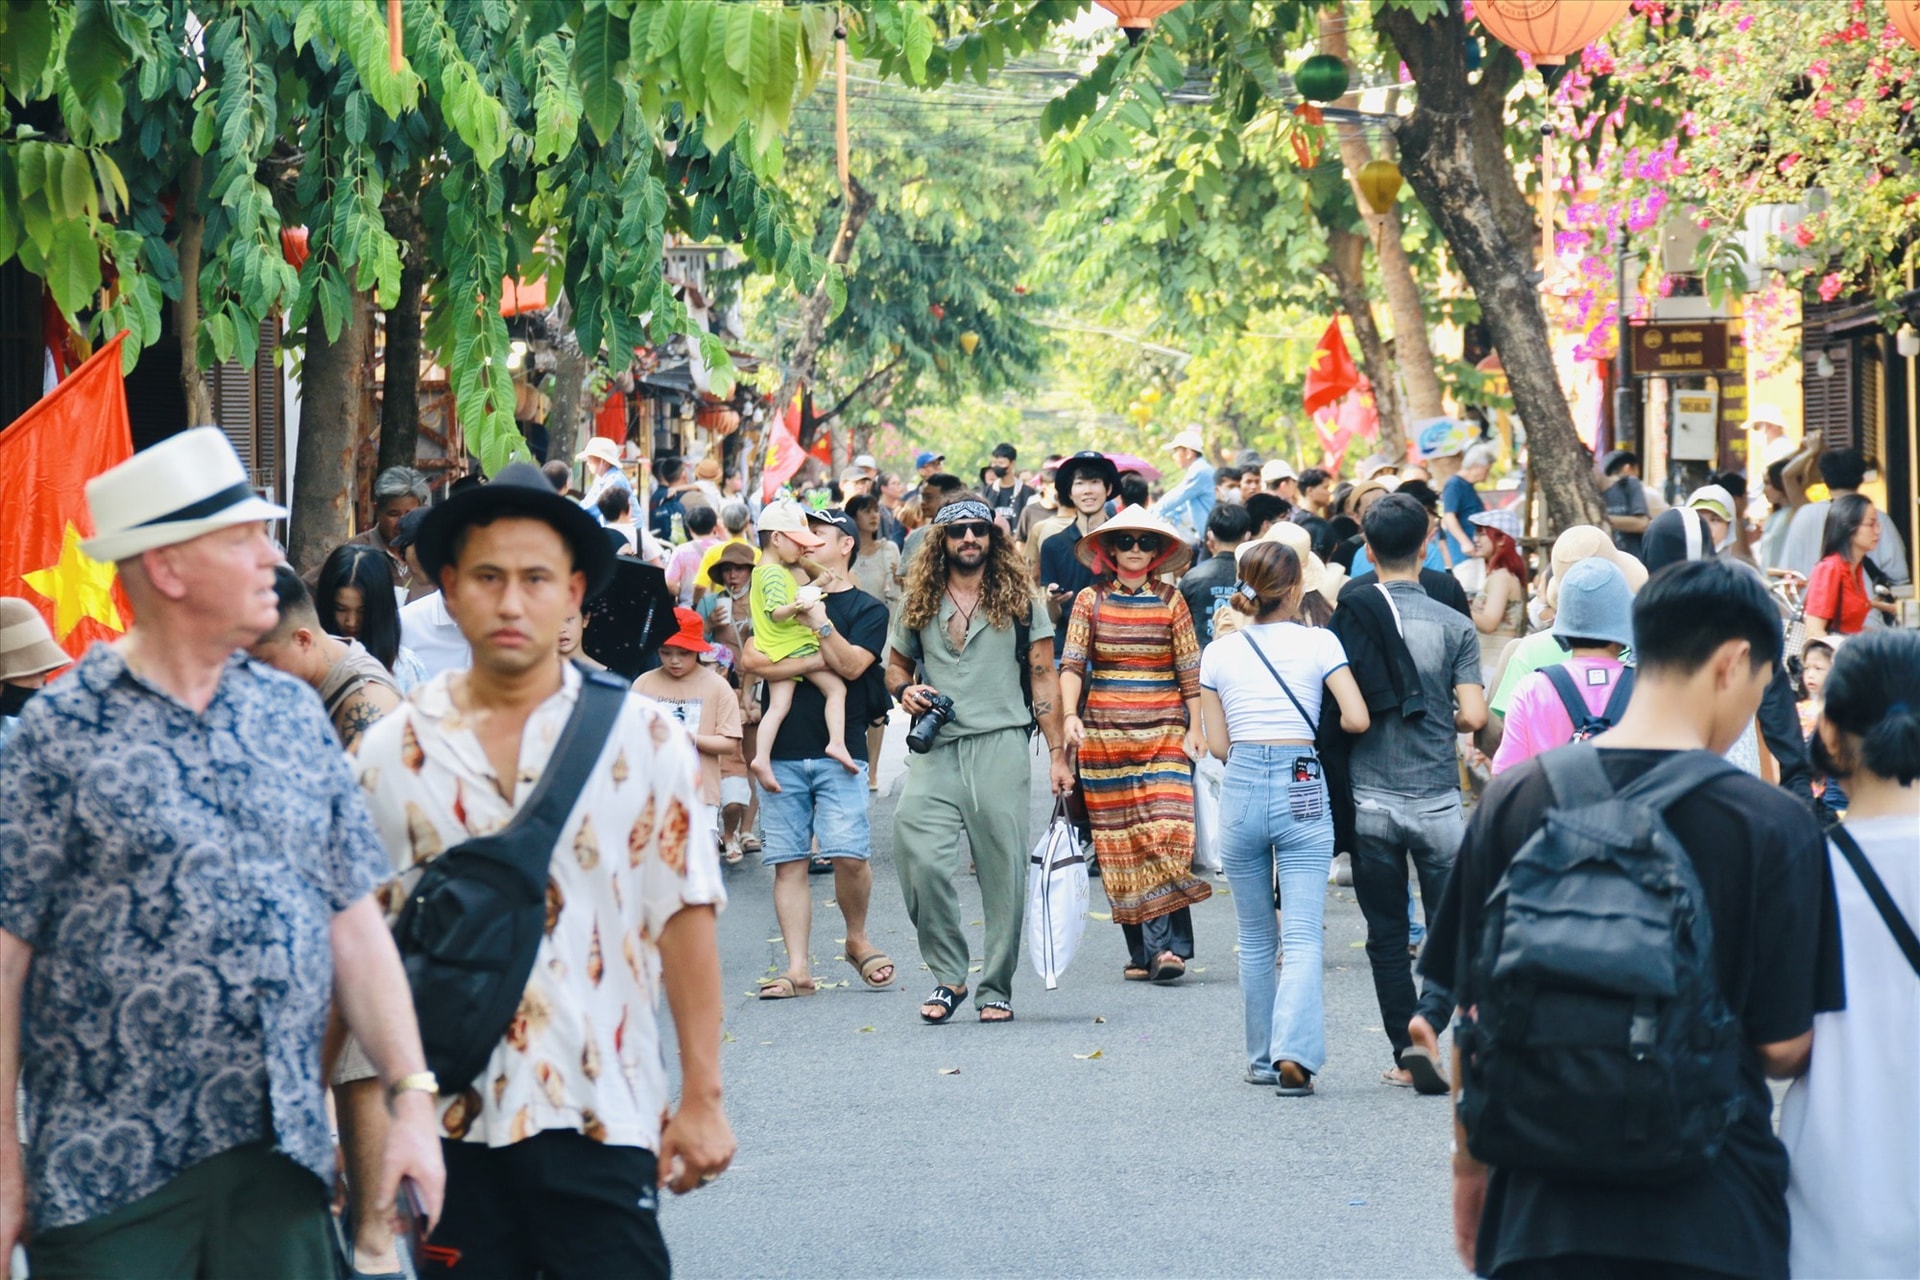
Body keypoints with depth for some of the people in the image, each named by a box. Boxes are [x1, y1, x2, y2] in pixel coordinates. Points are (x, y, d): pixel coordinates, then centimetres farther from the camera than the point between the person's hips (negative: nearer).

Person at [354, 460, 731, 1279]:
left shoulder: (642, 740, 0)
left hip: (601, 1117, -1)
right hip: (452, 1119, 2)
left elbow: (684, 918, 0)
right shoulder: (392, 753, 4)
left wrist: (702, 1100, -3)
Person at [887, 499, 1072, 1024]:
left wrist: (1057, 754, 0)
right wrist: (905, 690, 0)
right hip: (934, 750, 1)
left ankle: (997, 987, 9)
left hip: (1000, 745, -1)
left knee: (1003, 871, -1)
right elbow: (896, 666, 25)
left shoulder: (1020, 601, 8)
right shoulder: (918, 604, 13)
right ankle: (948, 975, 2)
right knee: (921, 861, -13)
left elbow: (1044, 678, 7)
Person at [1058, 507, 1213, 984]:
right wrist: (1070, 716, -16)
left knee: (1166, 834, -14)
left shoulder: (1170, 601, 6)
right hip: (1104, 731, 1)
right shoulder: (1091, 600, 6)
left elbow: (1190, 671, 6)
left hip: (1164, 730, -1)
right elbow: (1072, 665, 0)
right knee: (1117, 839, 1)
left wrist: (1195, 729, -1)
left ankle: (1167, 946, -18)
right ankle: (1140, 950, 7)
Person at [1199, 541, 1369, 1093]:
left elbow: (1218, 745, 7)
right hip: (1302, 788, -3)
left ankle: (1262, 1058, 22)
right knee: (1303, 935, -5)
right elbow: (1357, 719, -7)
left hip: (1241, 788, 3)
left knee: (1255, 938, 16)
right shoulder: (1318, 643, -2)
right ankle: (1294, 1052, -23)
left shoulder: (1219, 654, 6)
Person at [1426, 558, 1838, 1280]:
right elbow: (1782, 1047, -6)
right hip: (1714, 1220, -2)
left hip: (1541, 1213, 2)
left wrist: (1470, 1162, 16)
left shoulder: (1512, 803, -1)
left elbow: (1474, 1018, 3)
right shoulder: (1773, 825, -9)